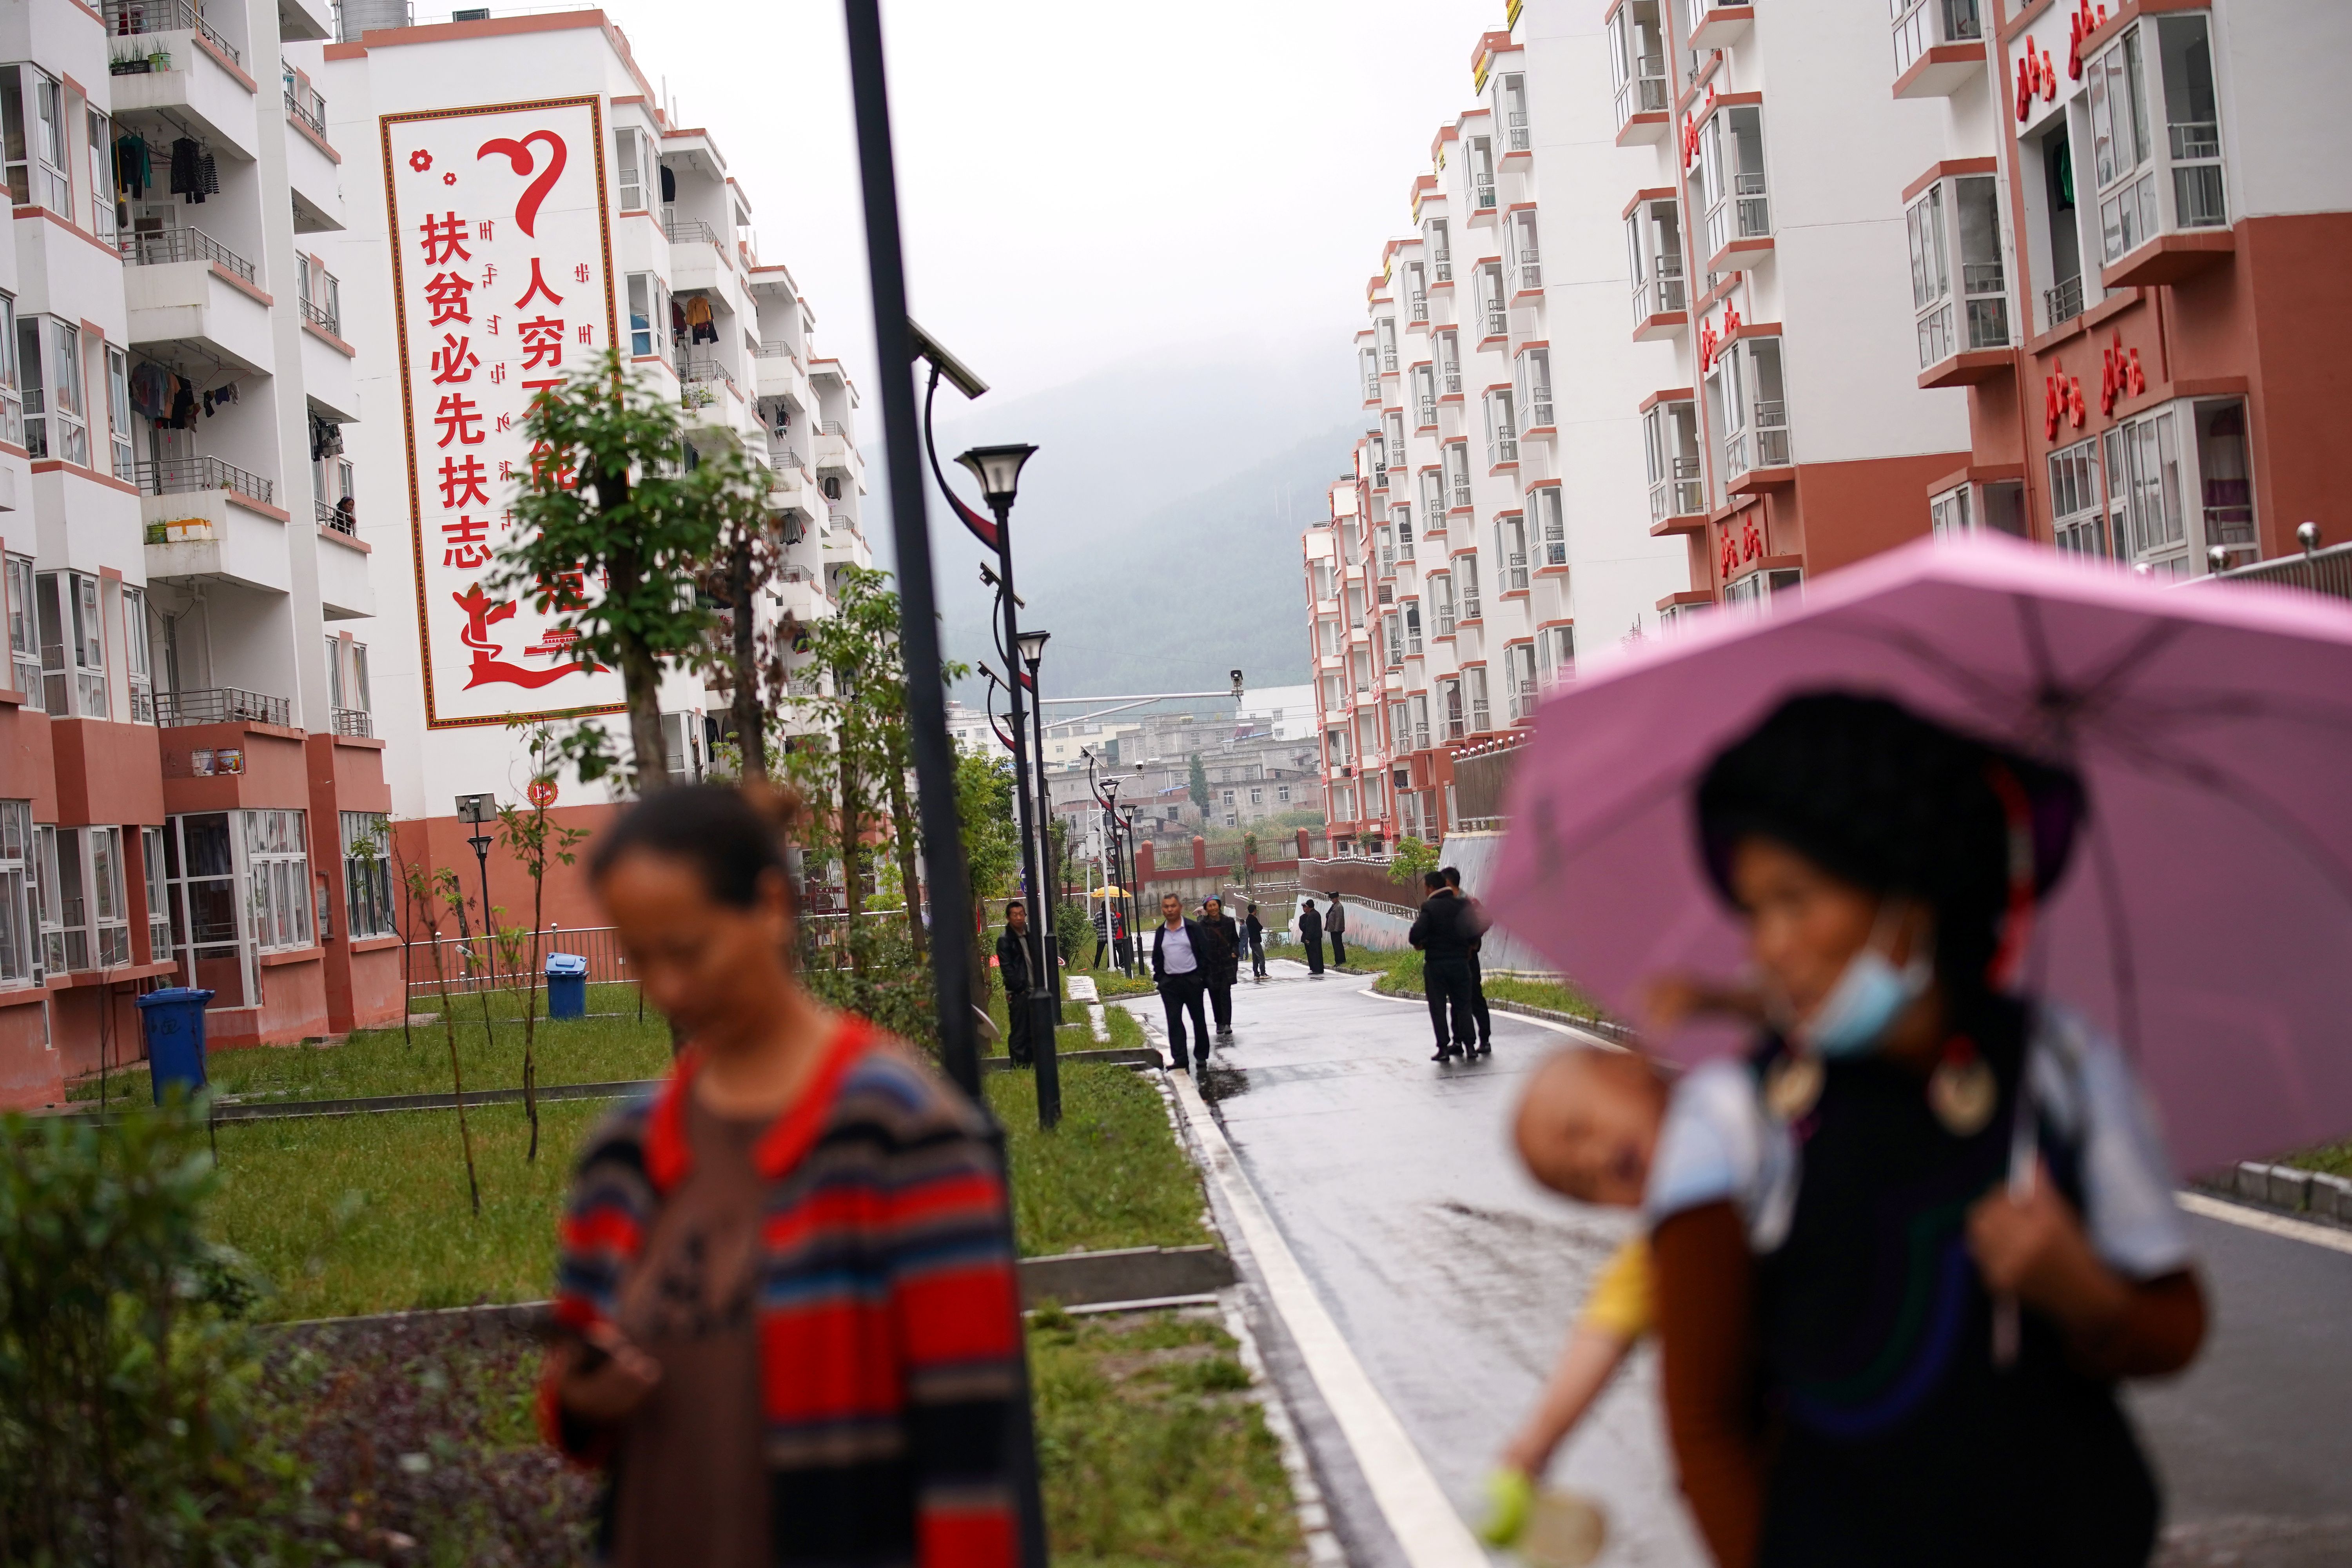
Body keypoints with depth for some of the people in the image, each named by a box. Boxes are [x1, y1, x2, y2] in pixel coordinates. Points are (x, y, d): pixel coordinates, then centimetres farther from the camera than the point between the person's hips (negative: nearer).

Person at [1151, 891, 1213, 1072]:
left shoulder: (1193, 929, -4)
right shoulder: (1160, 933, 7)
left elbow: (1206, 952, -3)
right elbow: (1157, 957, 15)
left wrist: (1202, 976, -8)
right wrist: (1159, 977, 5)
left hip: (1192, 980, -3)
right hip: (1169, 983, 3)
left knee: (1198, 1019, 9)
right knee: (1174, 1022, -2)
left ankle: (1201, 1056, 21)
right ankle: (1179, 1060, -1)